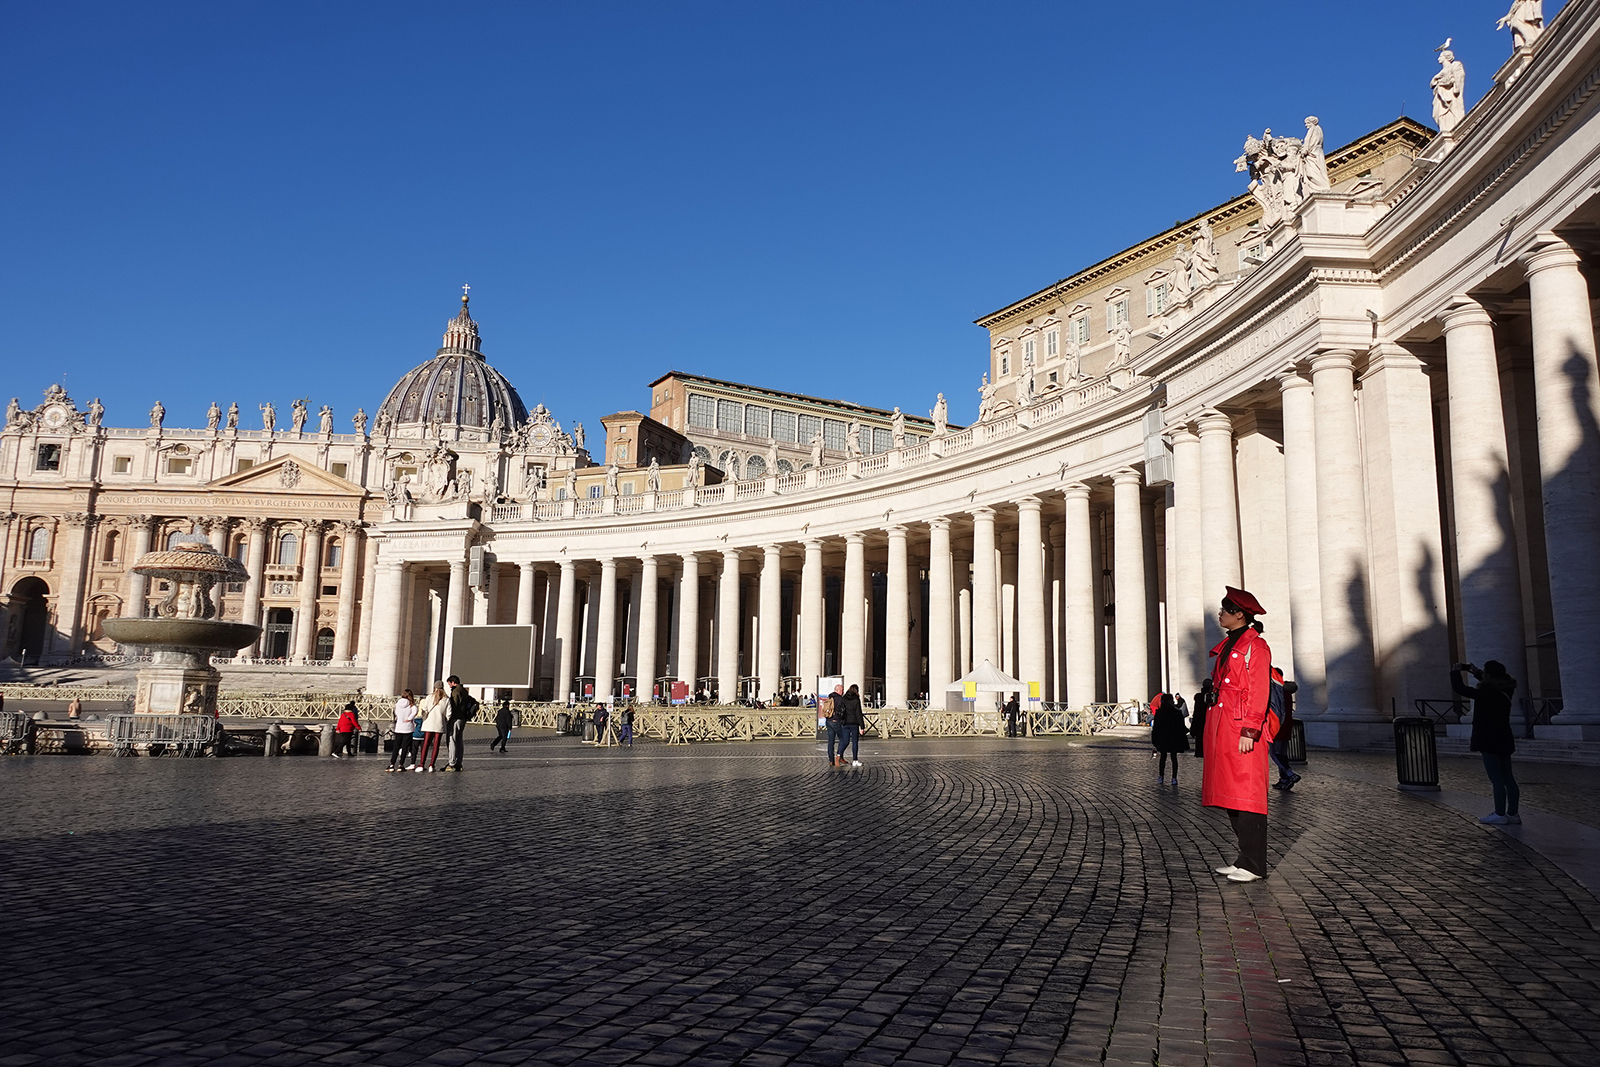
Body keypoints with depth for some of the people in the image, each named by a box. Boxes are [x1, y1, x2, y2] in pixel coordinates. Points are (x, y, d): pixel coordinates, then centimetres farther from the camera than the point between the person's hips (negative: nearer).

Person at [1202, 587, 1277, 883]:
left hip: (1242, 730, -9)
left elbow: (1259, 692, -14)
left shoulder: (1255, 646, -8)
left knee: (1246, 795, -6)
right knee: (1230, 795, 11)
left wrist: (1249, 731, -19)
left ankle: (1254, 865, -1)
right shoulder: (1227, 646, 19)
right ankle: (1245, 859, 18)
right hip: (1222, 729, 9)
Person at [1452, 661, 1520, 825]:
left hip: (1489, 742, -8)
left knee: (1497, 779, -4)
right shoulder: (1505, 691, 6)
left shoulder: (1485, 693, -18)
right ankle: (1512, 813, 16)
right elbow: (1493, 683, 29)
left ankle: (1500, 814, 0)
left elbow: (1459, 688, -14)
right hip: (1505, 740, 8)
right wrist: (1475, 672, 27)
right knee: (1508, 779, 11)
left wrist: (1456, 671, 1)